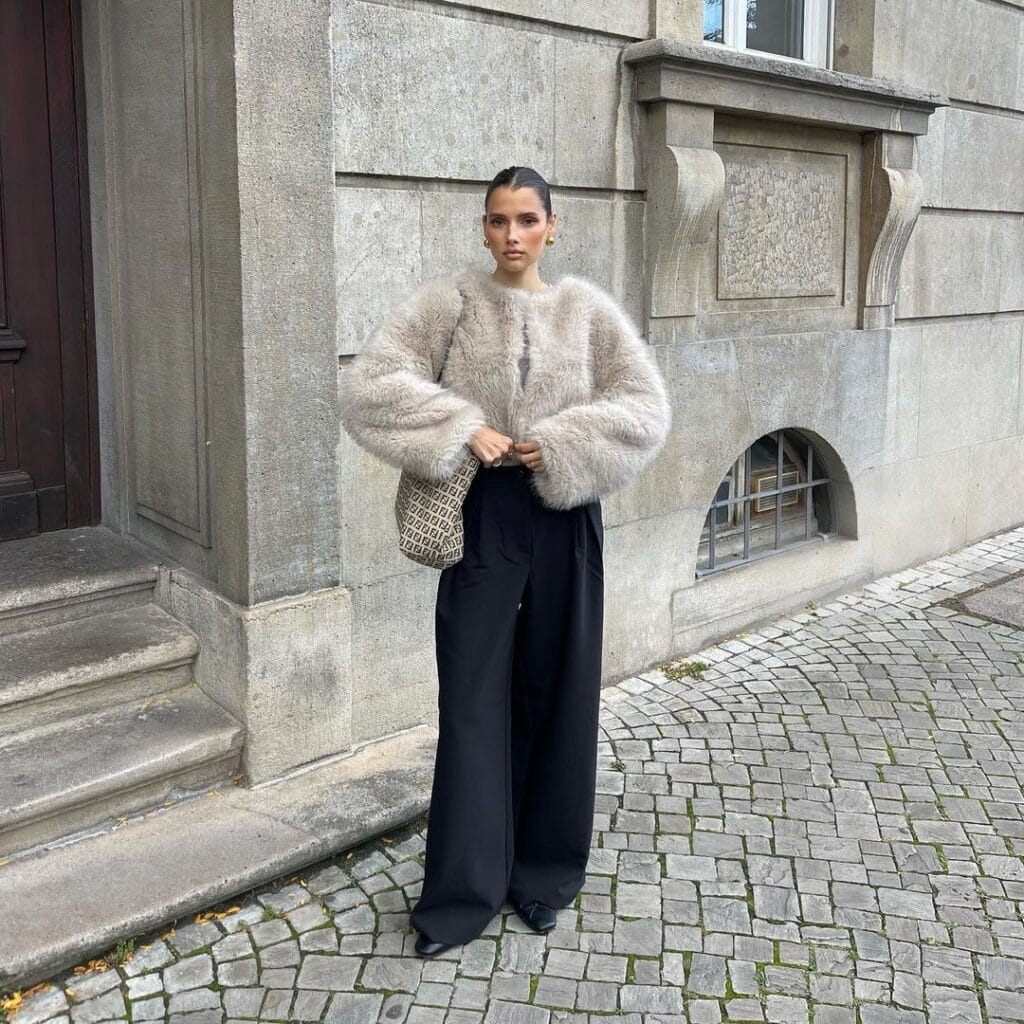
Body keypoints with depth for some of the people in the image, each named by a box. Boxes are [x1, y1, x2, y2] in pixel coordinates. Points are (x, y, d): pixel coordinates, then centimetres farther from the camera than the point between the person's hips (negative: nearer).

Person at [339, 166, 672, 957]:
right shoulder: (447, 302, -1)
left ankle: (544, 874, 27)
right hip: (481, 518, -1)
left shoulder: (587, 308, 3)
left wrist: (560, 446, -15)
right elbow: (369, 386, -10)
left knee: (555, 695, 9)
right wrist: (462, 429, -19)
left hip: (563, 520, 2)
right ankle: (463, 890, 16)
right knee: (473, 699, 3)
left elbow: (647, 408, -2)